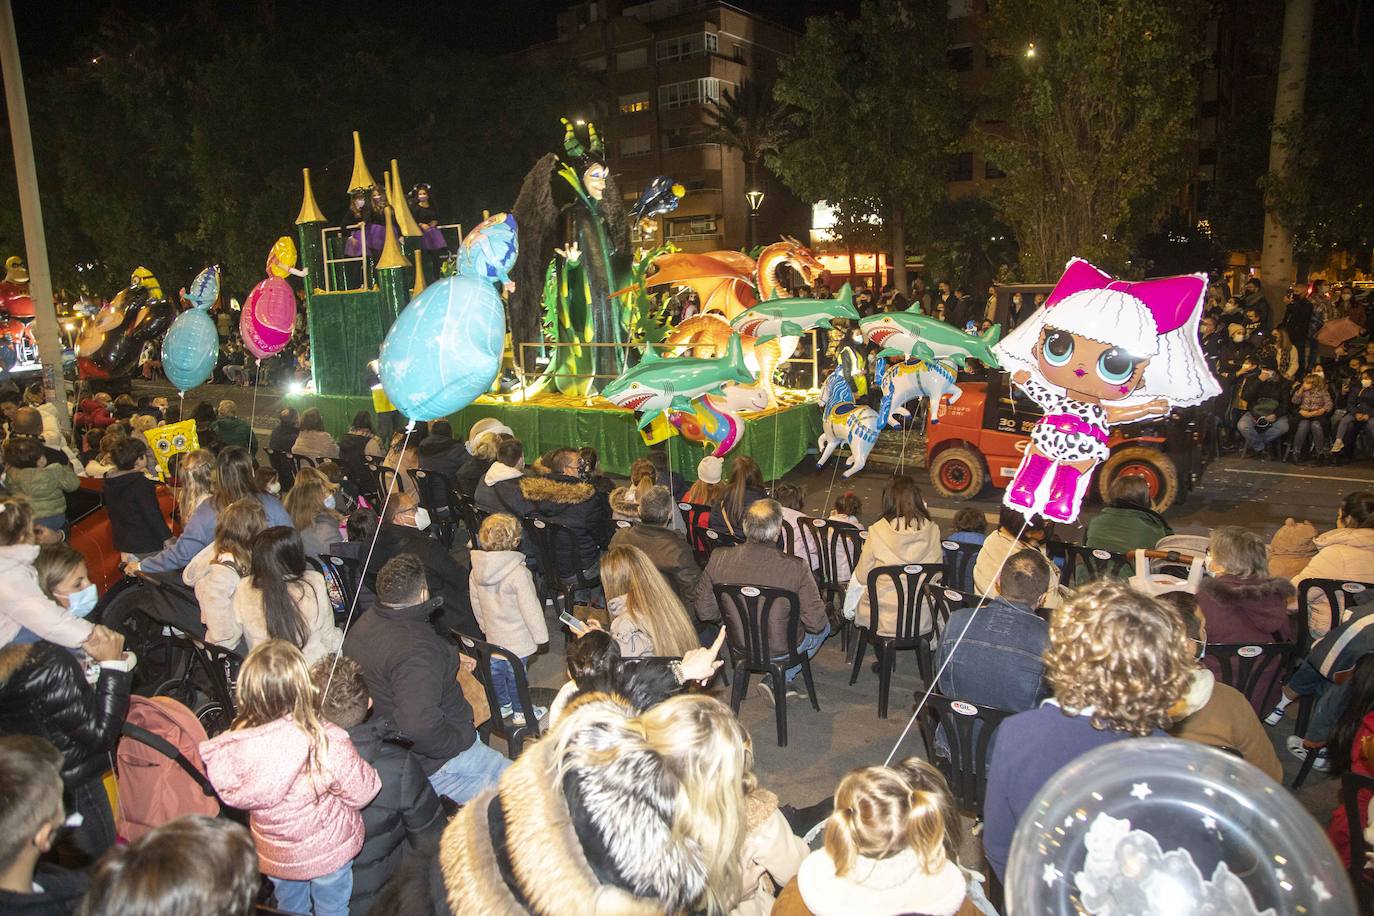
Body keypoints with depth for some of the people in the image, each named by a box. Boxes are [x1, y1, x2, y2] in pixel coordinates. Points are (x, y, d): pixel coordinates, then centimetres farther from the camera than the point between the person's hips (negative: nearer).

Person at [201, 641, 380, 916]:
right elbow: (361, 793, -22)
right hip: (327, 852, -3)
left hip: (273, 856, 3)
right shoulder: (328, 743, -38)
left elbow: (233, 796, -7)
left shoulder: (234, 746, -28)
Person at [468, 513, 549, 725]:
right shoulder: (518, 573, -28)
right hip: (516, 639, -5)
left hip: (493, 636, 6)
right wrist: (540, 635, -8)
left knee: (496, 670, 22)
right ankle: (520, 712, 28)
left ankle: (502, 706, 41)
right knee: (516, 675, 11)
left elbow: (476, 604, 6)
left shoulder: (476, 571, -8)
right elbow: (530, 607, -21)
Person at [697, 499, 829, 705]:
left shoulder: (718, 559, -19)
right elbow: (816, 623, -19)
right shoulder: (796, 568, -29)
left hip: (739, 642, 5)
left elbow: (705, 612, -8)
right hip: (781, 648, -4)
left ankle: (782, 682, 31)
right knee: (824, 627, 28)